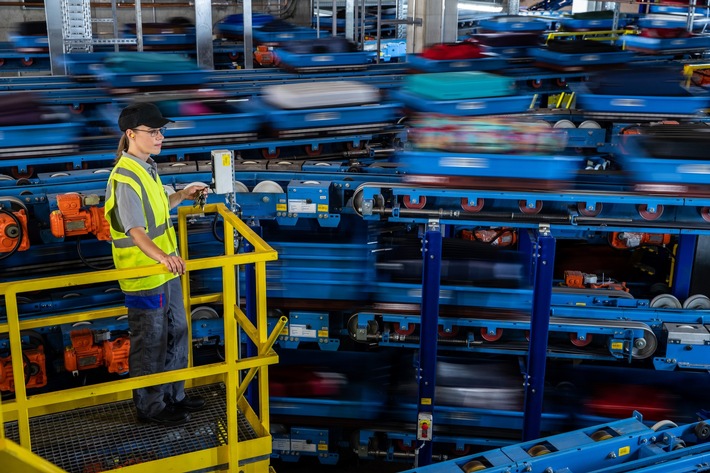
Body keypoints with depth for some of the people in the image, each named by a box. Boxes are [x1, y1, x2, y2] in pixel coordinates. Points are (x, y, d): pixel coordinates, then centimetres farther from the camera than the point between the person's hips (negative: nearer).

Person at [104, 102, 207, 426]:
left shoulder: (146, 168, 9)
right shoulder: (125, 178, -22)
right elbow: (136, 231, -33)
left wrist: (182, 196, 22)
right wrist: (162, 256, -48)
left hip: (165, 272, 10)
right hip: (144, 278, -9)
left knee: (176, 335, 20)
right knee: (150, 344, 6)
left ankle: (173, 396, 36)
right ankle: (150, 407, 22)